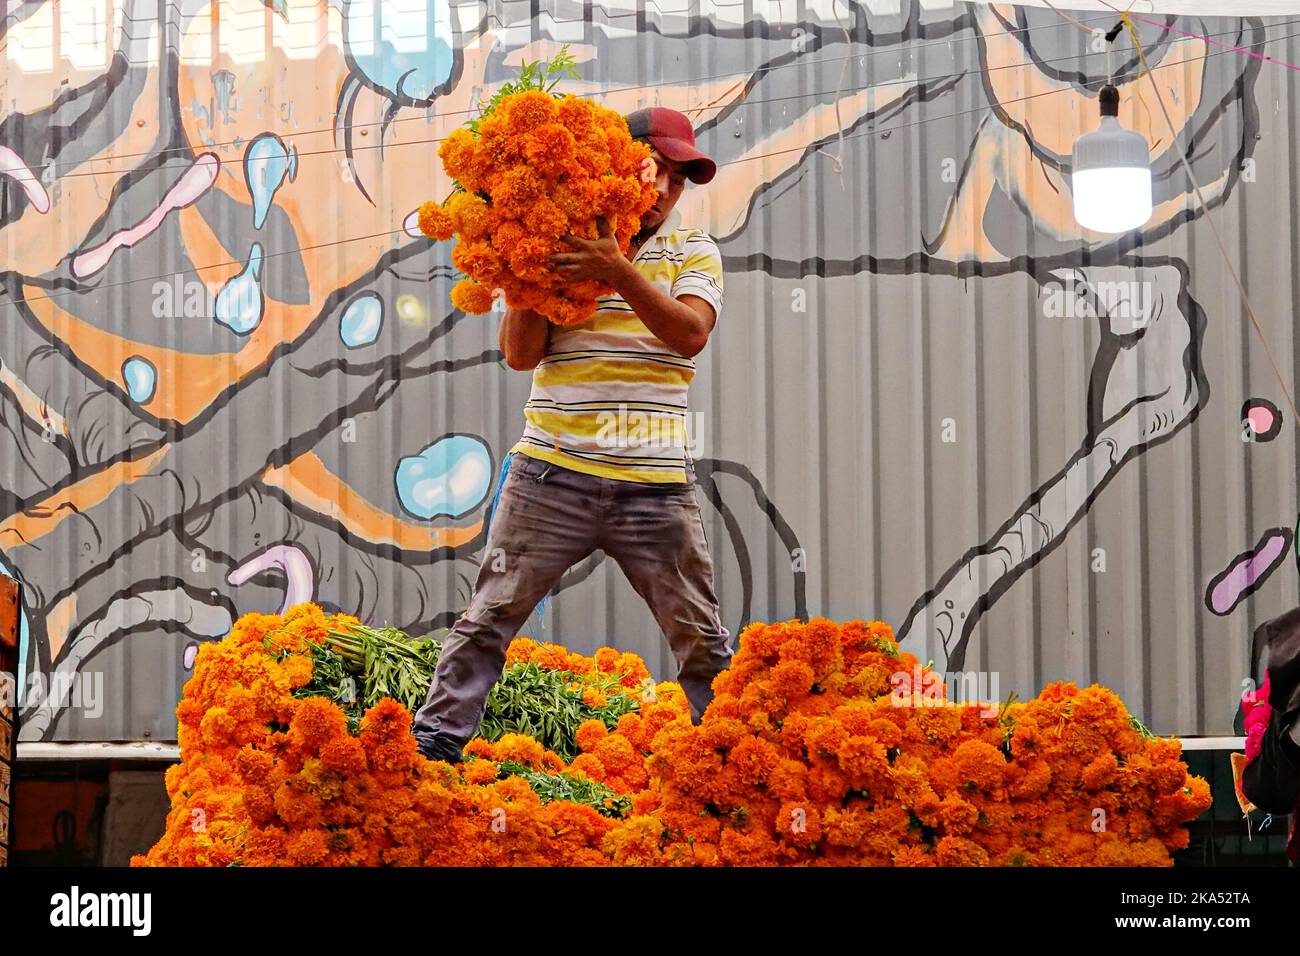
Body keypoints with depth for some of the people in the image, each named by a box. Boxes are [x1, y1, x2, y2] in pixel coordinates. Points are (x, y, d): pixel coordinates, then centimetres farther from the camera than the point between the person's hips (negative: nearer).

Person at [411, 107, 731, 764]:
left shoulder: (692, 251, 9)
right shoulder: (557, 240, 7)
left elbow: (690, 333, -12)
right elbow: (520, 354, 0)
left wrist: (621, 273, -24)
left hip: (655, 486, 1)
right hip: (552, 474, -1)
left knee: (702, 640, 5)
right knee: (490, 616, 1)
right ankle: (433, 743, 8)